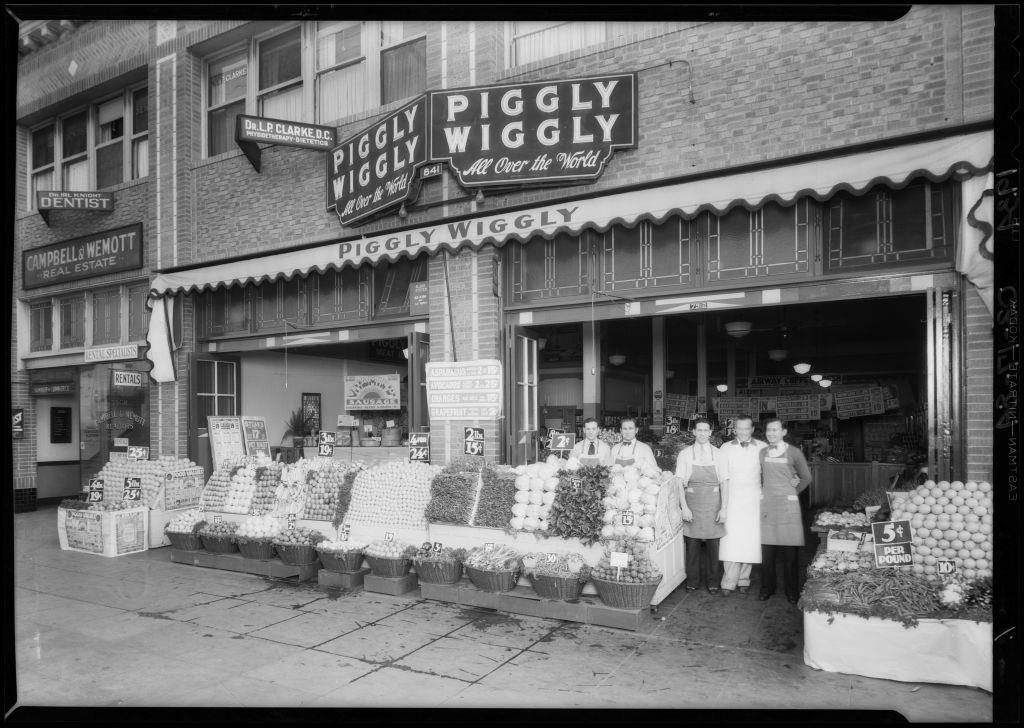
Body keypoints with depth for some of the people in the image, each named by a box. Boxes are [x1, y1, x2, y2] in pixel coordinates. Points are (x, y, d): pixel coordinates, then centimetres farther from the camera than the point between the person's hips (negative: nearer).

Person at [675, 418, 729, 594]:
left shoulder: (718, 455, 4)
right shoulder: (685, 454, 2)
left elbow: (724, 483, 3)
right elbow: (679, 483, 0)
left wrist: (724, 508, -4)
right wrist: (684, 507, -8)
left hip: (713, 504, 1)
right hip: (691, 503, 0)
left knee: (713, 545, 3)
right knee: (692, 544, 2)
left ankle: (713, 581, 18)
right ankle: (692, 580, 16)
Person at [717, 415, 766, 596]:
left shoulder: (762, 448, 4)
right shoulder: (725, 448, 6)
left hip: (753, 498, 0)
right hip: (731, 498, 0)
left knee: (749, 540, 2)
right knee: (731, 539, -7)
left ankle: (743, 580, 16)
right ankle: (729, 582, -1)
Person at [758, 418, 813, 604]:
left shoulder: (794, 453, -1)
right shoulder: (762, 453, 8)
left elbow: (806, 478, 8)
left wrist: (793, 491, 8)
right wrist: (763, 491, 10)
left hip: (788, 505, -2)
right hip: (767, 504, 2)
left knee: (789, 550, 0)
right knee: (767, 548, 3)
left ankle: (791, 591, 12)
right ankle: (767, 587, 15)